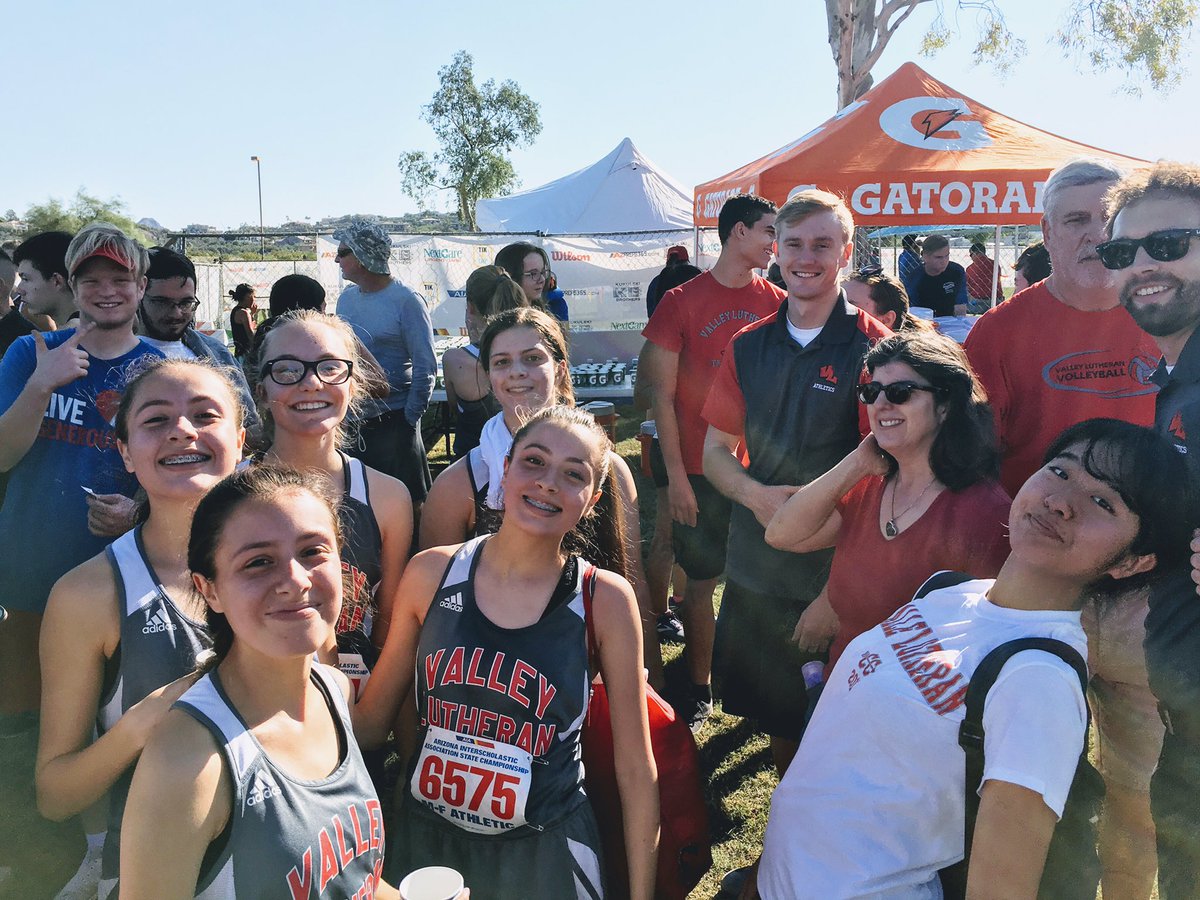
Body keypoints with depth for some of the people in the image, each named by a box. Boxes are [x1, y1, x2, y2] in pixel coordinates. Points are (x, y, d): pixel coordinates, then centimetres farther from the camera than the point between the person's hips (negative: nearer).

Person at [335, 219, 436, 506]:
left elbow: (426, 367, -11)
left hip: (392, 422, -6)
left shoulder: (406, 301, -9)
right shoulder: (346, 298, 10)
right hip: (349, 422, 6)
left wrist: (409, 419, -13)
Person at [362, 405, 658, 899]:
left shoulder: (605, 599, -15)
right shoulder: (431, 573, -11)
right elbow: (372, 714, 2)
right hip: (425, 841, 2)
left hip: (544, 856, -2)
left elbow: (636, 769, -8)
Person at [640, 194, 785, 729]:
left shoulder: (777, 304, 5)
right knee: (701, 582, 7)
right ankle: (699, 689, 23)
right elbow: (662, 395, -3)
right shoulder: (682, 302, -3)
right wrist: (676, 475, -7)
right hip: (701, 472, -2)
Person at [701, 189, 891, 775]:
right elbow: (716, 450, 9)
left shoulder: (873, 348, -8)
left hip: (839, 566, -4)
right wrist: (755, 494, -11)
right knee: (772, 709, 18)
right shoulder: (748, 346, 6)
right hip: (756, 566, 4)